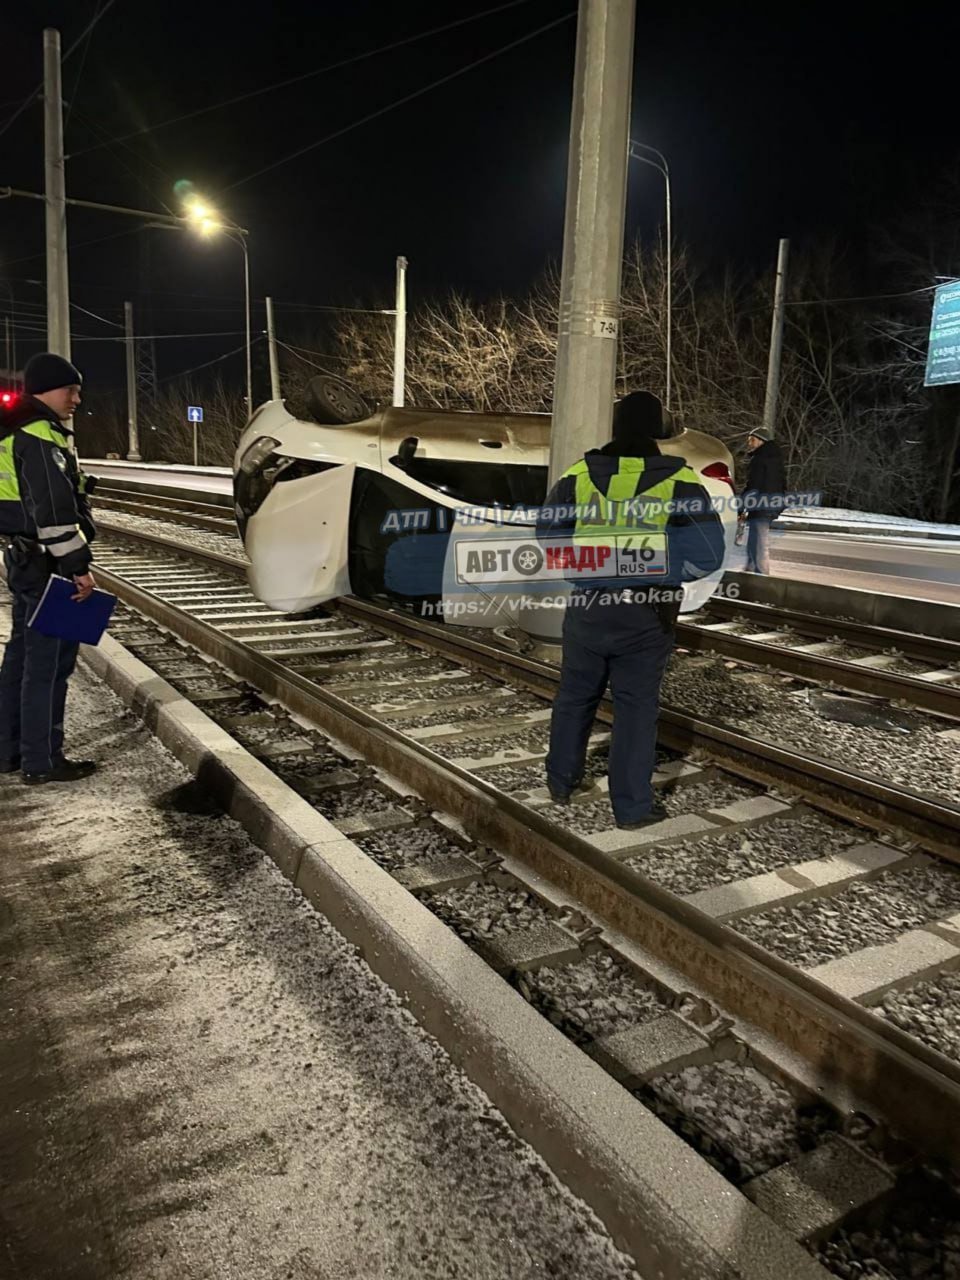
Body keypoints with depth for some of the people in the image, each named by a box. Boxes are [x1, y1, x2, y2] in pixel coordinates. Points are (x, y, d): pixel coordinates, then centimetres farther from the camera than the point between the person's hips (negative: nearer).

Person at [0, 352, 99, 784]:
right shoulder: (40, 437, -16)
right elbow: (54, 511, -23)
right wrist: (78, 565, -21)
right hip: (47, 565, -11)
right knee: (48, 662, -4)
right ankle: (41, 762, 4)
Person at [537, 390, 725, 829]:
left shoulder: (579, 475, -2)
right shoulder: (679, 480, -7)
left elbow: (546, 535, -1)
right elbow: (706, 553, -12)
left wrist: (582, 565, 8)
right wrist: (662, 569, 2)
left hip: (587, 608, 2)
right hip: (647, 615, -2)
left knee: (575, 696, 18)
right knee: (636, 706, 8)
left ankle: (561, 781, 33)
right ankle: (632, 806, 16)